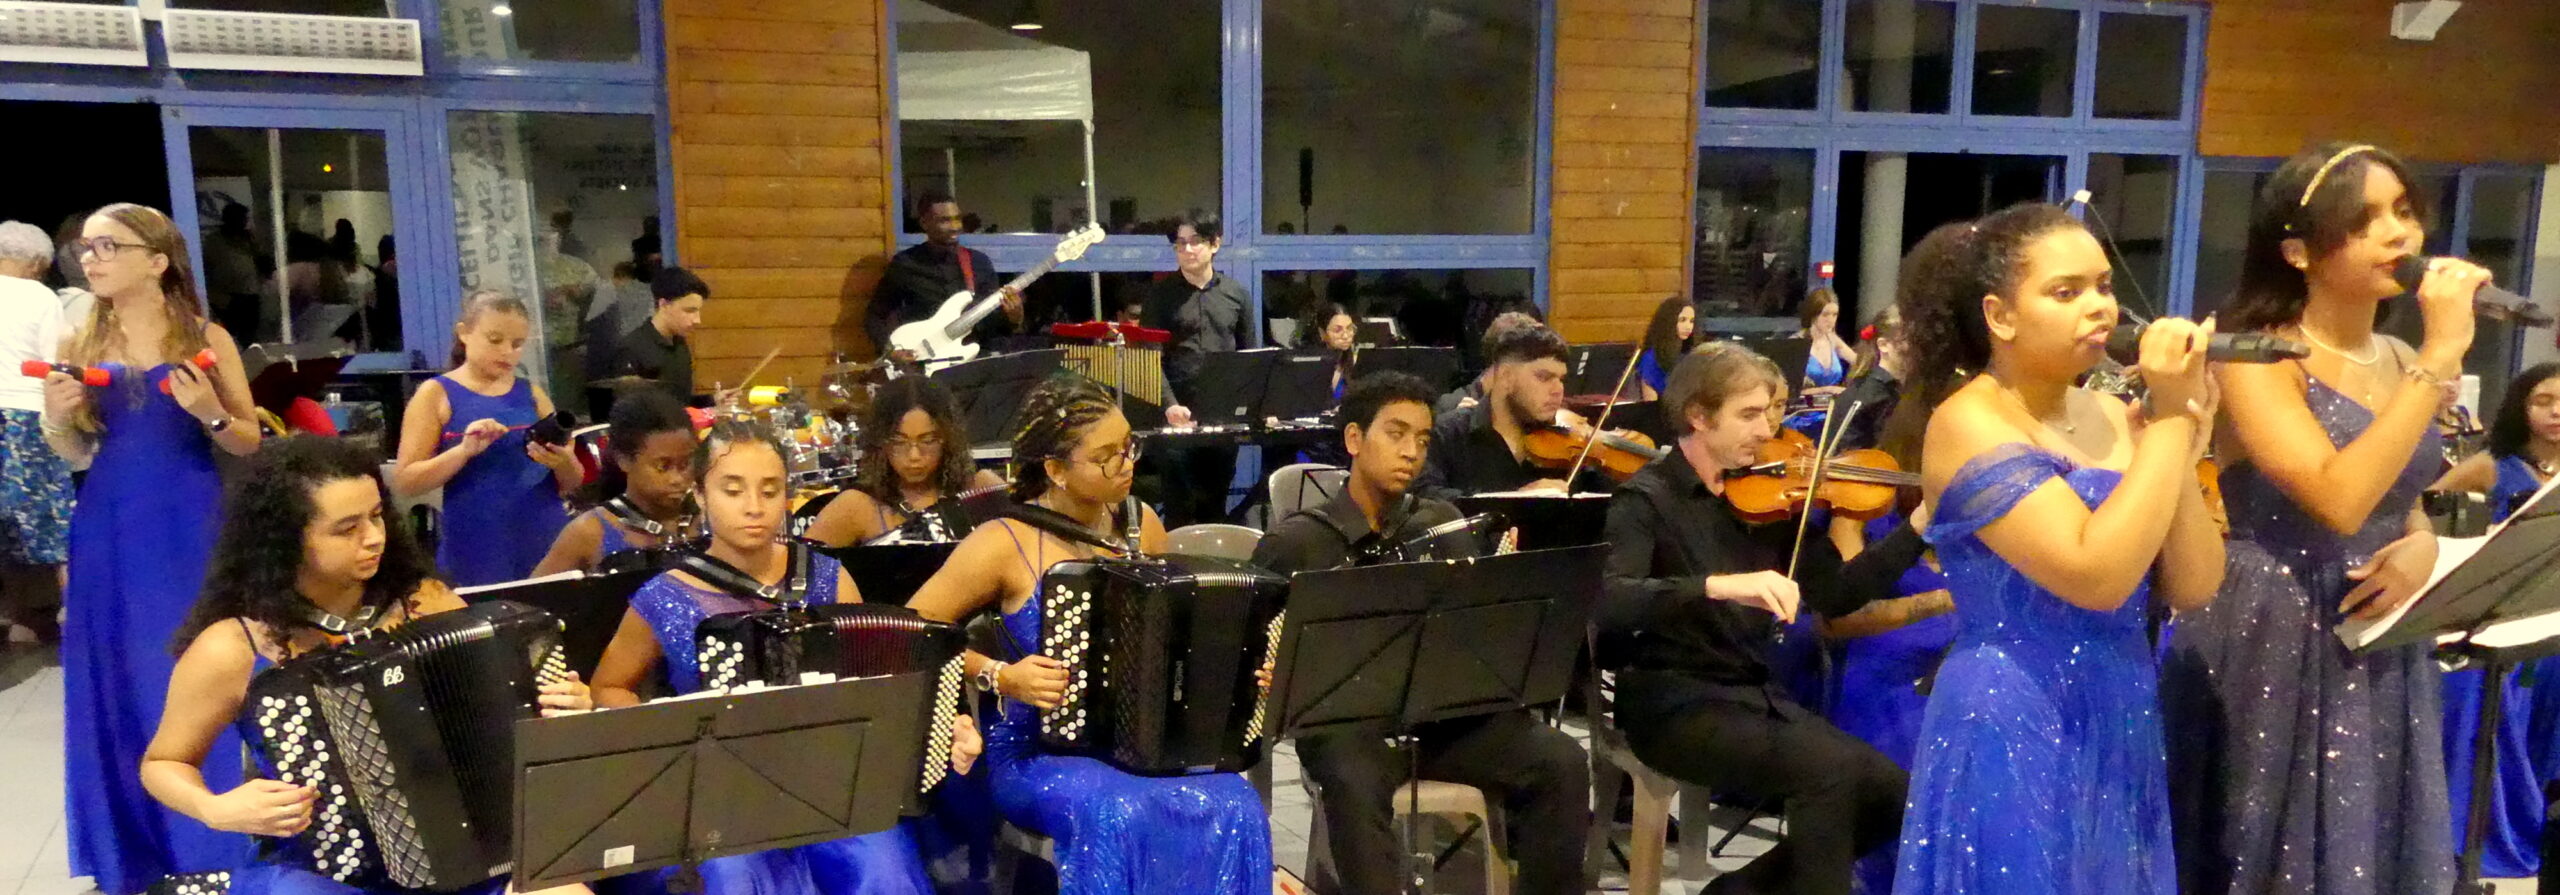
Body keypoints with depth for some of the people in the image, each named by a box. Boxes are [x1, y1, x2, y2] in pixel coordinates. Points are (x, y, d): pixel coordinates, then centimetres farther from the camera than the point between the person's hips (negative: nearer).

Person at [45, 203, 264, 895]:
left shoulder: (206, 339, -2)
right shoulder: (79, 344, 6)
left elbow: (251, 444, 1)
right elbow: (75, 455, 11)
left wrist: (210, 414, -18)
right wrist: (57, 419, -9)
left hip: (191, 527, -3)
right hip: (111, 534, 3)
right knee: (121, 683, 8)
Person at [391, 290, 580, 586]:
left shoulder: (532, 393, 8)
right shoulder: (436, 394, 0)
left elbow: (573, 483, 10)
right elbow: (404, 482, -6)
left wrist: (562, 463, -12)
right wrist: (464, 451, -21)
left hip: (546, 543, 3)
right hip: (477, 554, -3)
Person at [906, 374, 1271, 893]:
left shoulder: (1141, 523, 5)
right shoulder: (1006, 543, -10)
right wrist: (999, 675, -18)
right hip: (1034, 751, -4)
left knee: (1232, 806, -25)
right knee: (1119, 814, -35)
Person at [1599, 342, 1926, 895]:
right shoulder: (1648, 499, -11)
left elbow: (1833, 594, 7)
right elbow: (1603, 601, -29)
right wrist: (1719, 584, -39)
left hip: (1758, 694, 7)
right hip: (1676, 702, -7)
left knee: (1891, 793, -3)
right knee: (1829, 770, -26)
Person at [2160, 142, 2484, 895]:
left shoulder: (2403, 364, 9)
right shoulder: (2255, 357, -13)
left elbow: (2406, 501, 21)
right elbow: (2339, 499, -26)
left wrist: (2421, 545, -2)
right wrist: (2442, 357, -22)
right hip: (2270, 646, -7)